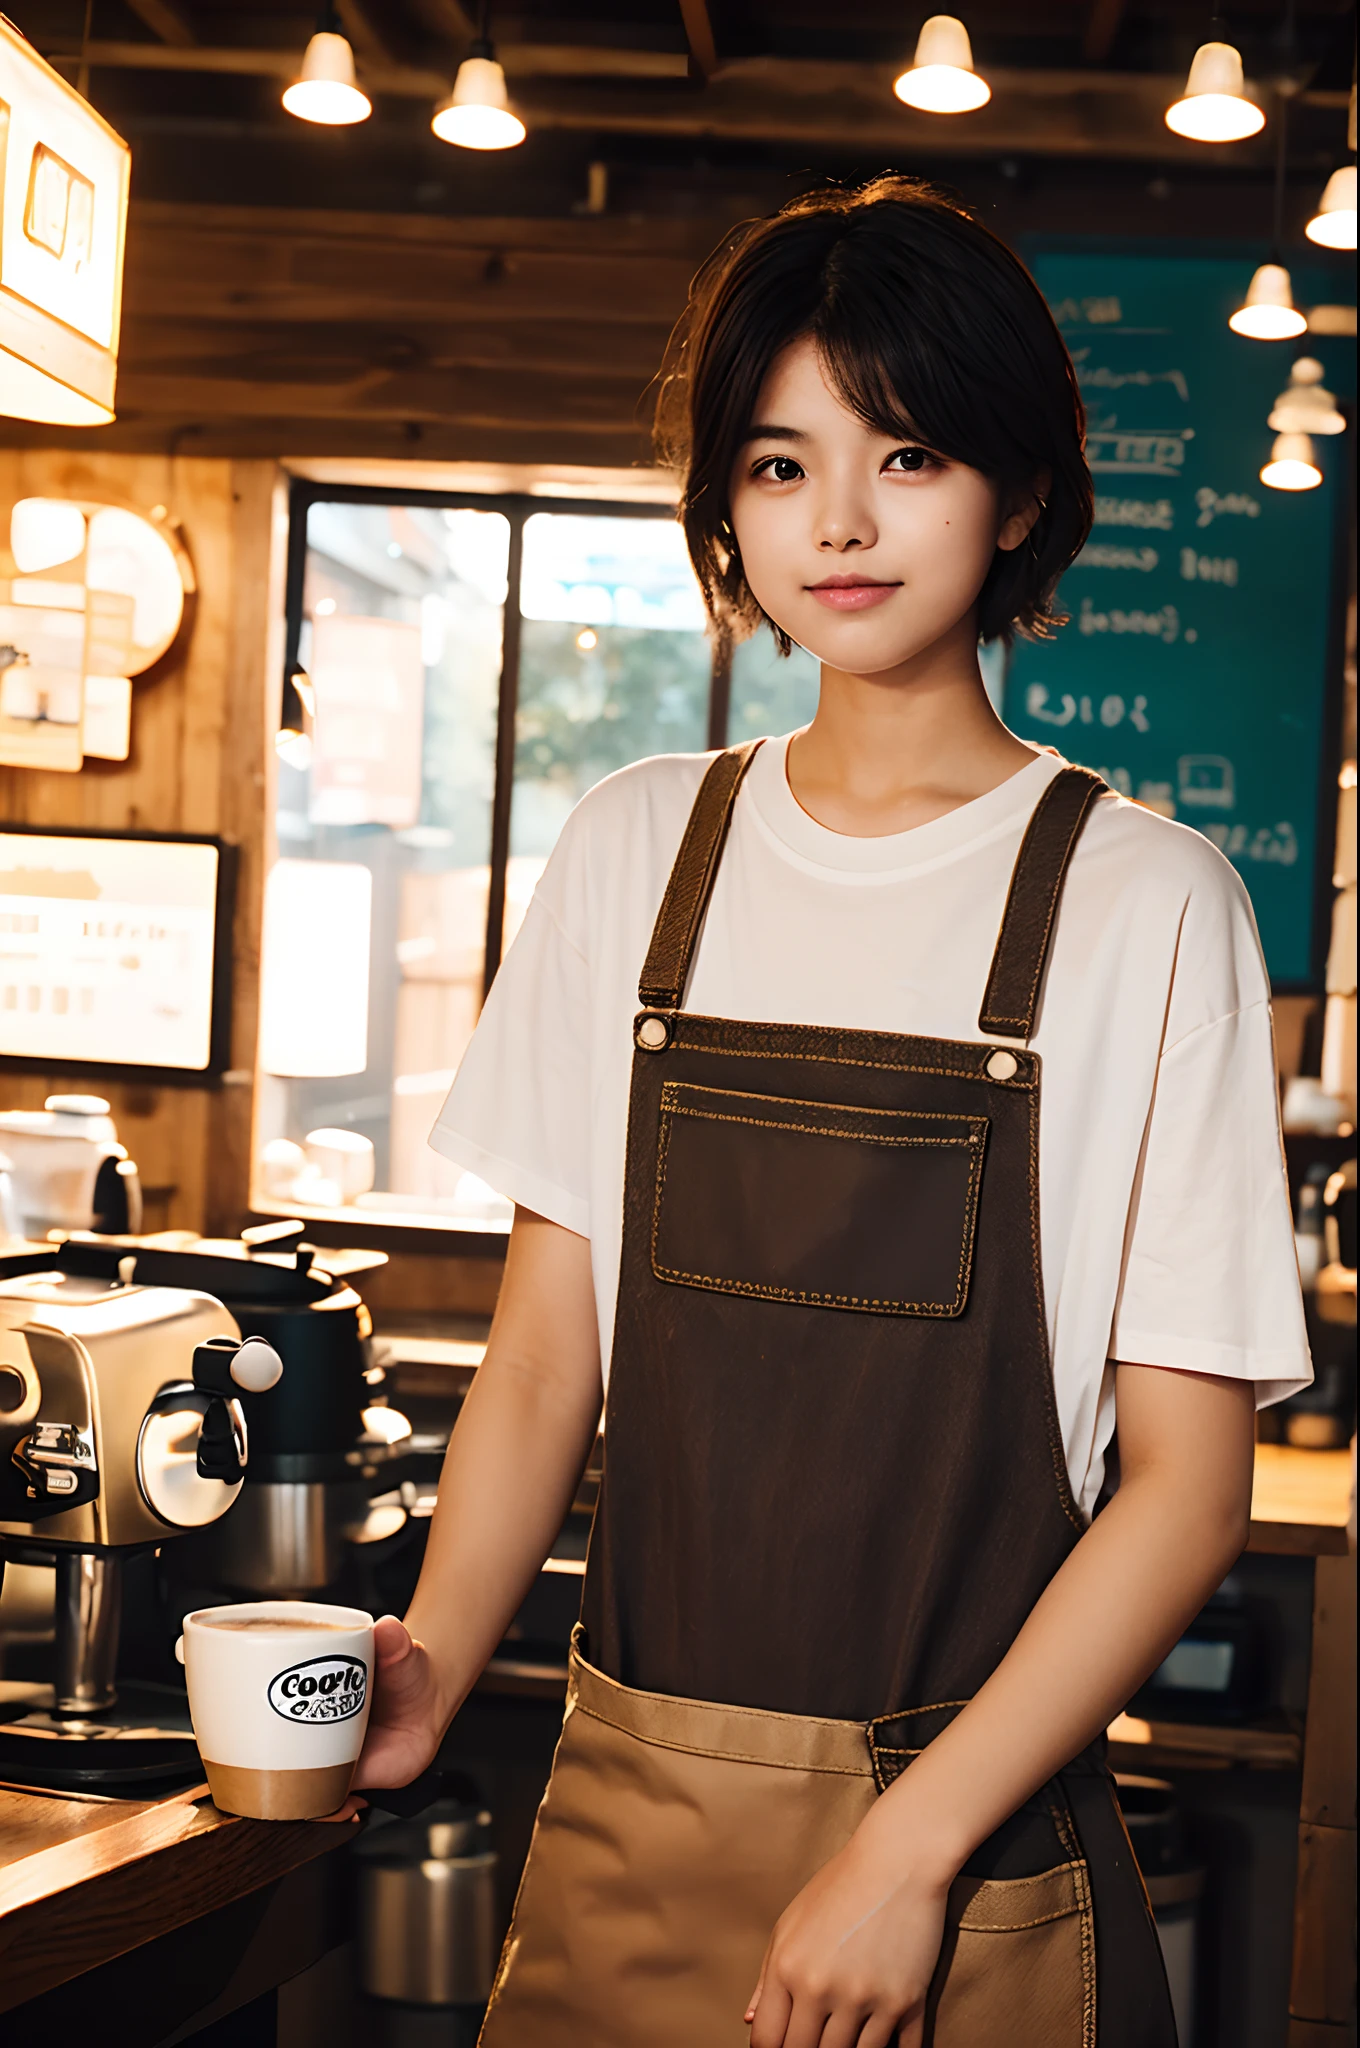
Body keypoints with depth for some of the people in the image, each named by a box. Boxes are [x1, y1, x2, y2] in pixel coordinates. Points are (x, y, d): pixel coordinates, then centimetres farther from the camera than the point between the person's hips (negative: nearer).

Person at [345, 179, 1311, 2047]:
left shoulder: (1141, 904, -7)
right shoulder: (637, 854, 4)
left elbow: (1188, 1482, -8)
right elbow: (547, 1346, 5)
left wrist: (913, 1844, -15)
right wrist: (426, 1676, -10)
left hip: (970, 1836, -3)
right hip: (625, 1818, 3)